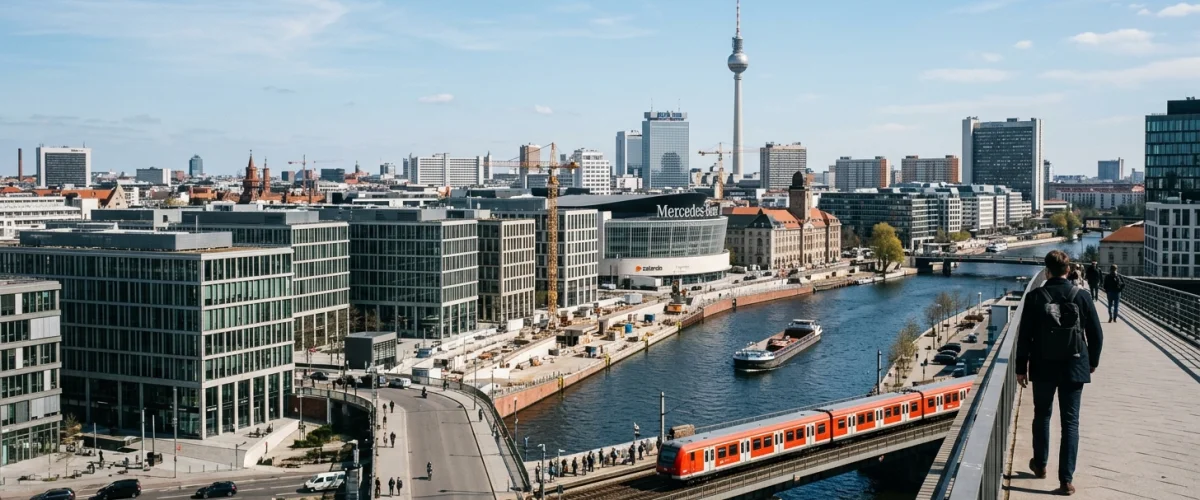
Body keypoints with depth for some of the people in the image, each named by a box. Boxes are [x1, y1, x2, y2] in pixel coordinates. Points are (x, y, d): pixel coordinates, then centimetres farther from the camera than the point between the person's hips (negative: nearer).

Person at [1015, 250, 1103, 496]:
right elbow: (1096, 334, 0)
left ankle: (1040, 465, 33)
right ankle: (1066, 480, 0)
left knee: (1042, 416, 19)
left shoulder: (1035, 297, -7)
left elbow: (1024, 336, -5)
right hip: (1074, 368, 0)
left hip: (1043, 368, 0)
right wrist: (1092, 361, 16)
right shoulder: (1082, 296, -6)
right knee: (1070, 422, 3)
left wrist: (1021, 368, 4)